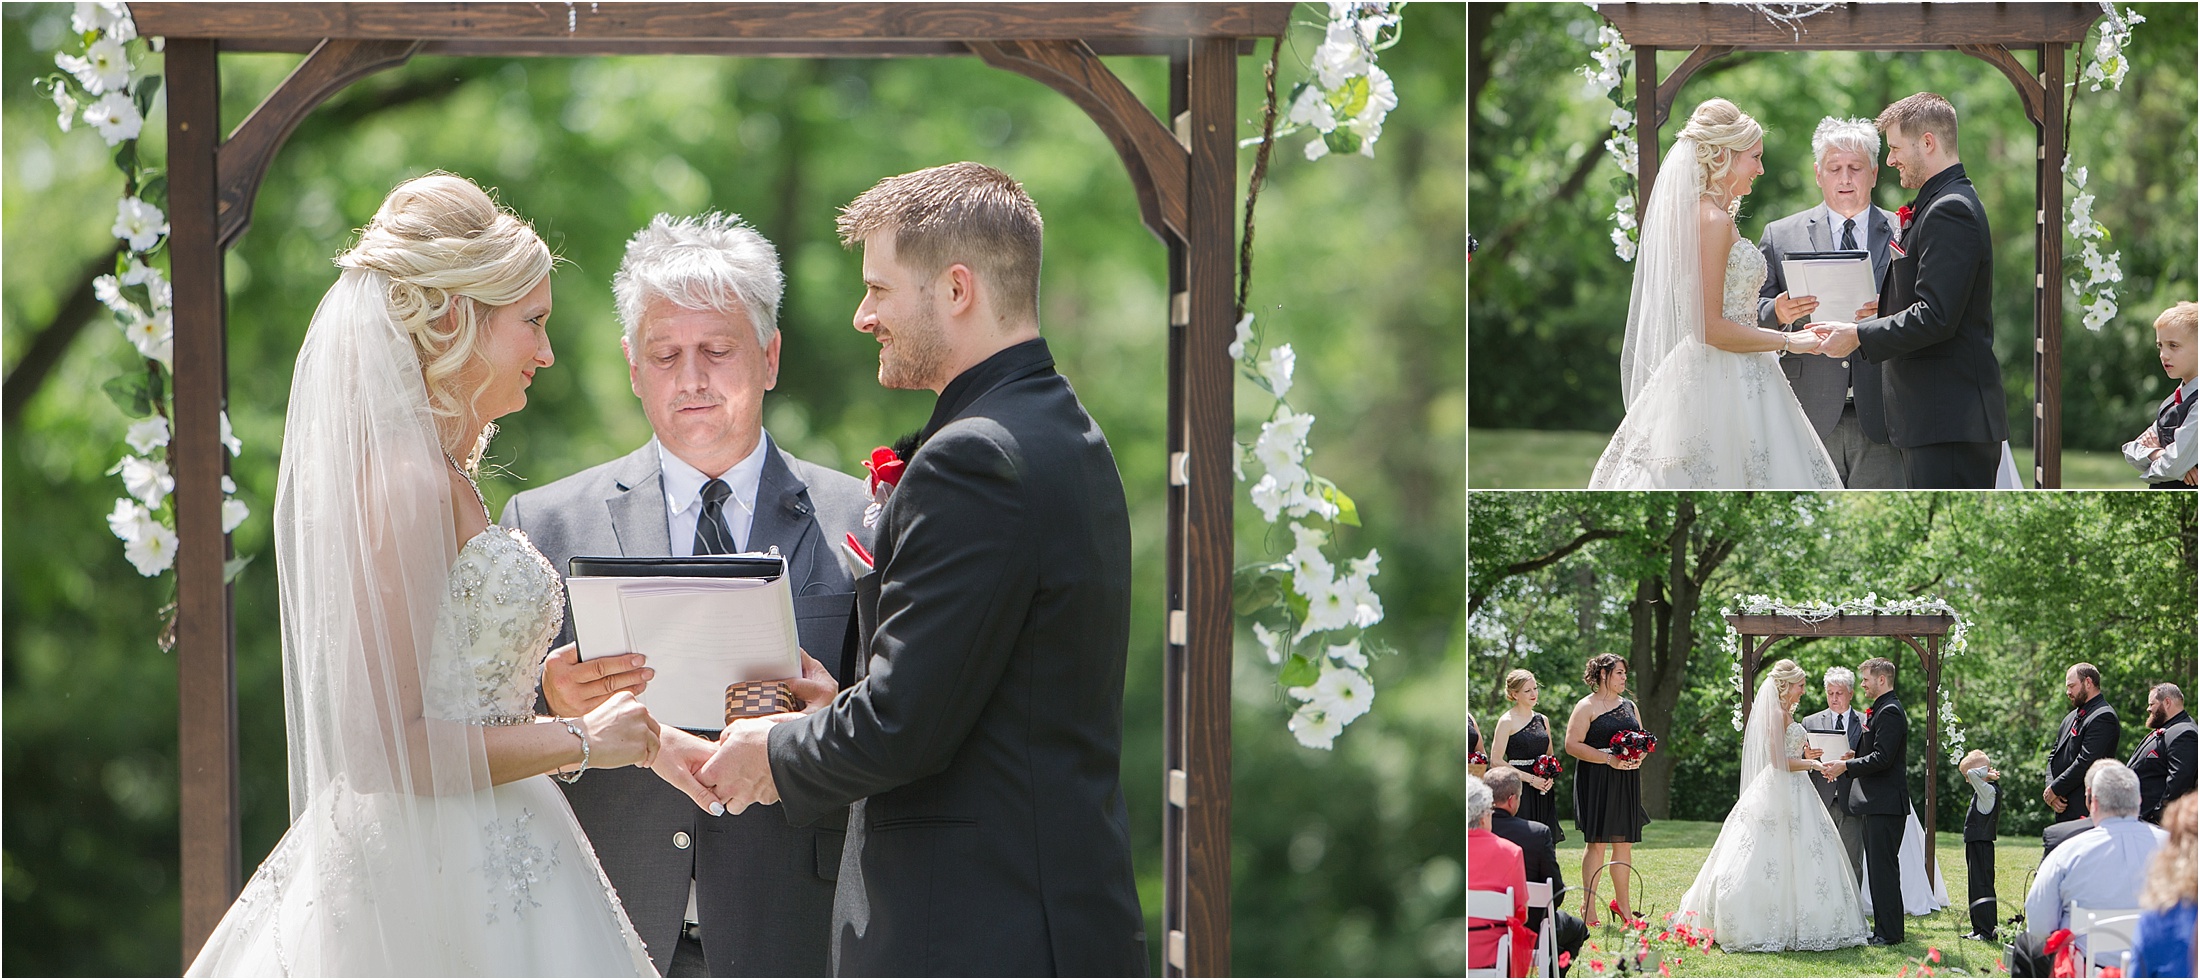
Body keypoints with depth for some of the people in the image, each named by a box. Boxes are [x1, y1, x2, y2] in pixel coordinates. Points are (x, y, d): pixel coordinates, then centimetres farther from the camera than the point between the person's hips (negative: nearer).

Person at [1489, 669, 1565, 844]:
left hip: (1542, 791, 6)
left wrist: (1550, 777, 2)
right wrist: (1530, 779, -14)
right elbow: (1496, 762, -10)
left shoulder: (1542, 720, 15)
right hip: (1519, 790, -6)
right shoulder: (1507, 722, -4)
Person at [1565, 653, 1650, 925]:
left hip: (1627, 781, 6)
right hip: (1596, 780, -6)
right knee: (1597, 841, -8)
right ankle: (1588, 906, -6)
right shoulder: (1586, 707, -4)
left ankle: (1623, 903, 15)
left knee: (1625, 842, 7)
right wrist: (1609, 759, -18)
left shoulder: (1629, 706, 17)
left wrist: (1637, 758, -2)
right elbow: (1572, 745, -11)